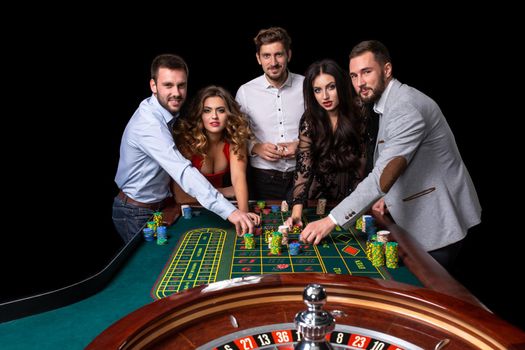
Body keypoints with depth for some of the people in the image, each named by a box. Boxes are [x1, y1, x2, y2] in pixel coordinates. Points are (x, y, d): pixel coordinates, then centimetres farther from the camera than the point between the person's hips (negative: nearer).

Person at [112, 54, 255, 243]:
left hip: (158, 205, 8)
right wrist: (229, 210, -50)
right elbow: (183, 172, -43)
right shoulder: (149, 124, -31)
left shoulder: (165, 112, -1)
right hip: (137, 215, -8)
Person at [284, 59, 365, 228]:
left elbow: (365, 158, 1)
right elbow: (303, 168, -18)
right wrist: (296, 212, -29)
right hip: (320, 197, 0)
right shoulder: (309, 121, -11)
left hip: (352, 196, 0)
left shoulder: (358, 115, -8)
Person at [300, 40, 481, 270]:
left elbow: (383, 175, -34)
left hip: (438, 220, -9)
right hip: (417, 214, 9)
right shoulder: (387, 103, 8)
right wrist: (389, 196, 4)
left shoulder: (406, 108, -25)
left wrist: (332, 220, -35)